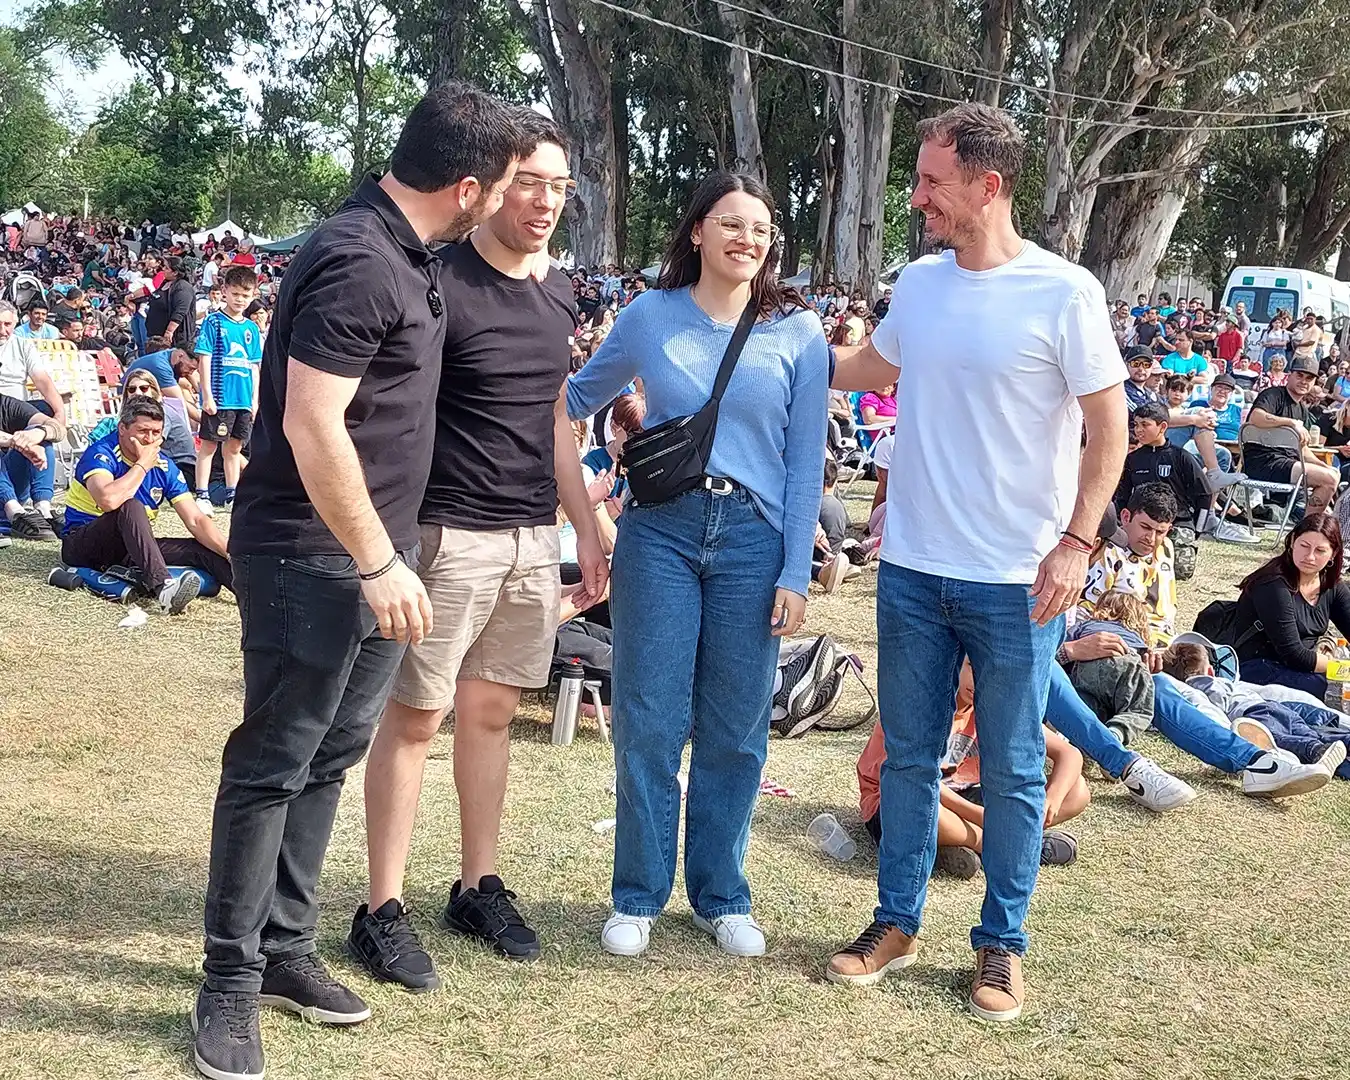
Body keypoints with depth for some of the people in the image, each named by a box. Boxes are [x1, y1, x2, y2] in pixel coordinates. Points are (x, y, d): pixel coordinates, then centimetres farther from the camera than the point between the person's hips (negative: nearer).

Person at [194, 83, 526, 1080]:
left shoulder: (406, 253, 9)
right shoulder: (358, 265, -21)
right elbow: (311, 426, -24)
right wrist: (377, 563, -21)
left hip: (371, 551, 9)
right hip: (314, 556, -9)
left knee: (328, 758, 15)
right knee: (272, 766, 1)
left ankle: (285, 947, 27)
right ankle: (233, 979, 12)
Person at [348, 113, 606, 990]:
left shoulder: (559, 296, 12)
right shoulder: (440, 286, -10)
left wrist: (588, 532, 17)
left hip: (536, 540, 6)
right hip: (450, 536, -6)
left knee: (492, 710, 13)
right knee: (415, 716, 0)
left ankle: (480, 887, 24)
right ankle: (383, 910, 8)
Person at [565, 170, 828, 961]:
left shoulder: (798, 333, 2)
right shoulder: (649, 317, 3)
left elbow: (806, 461, 2)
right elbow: (580, 397, 19)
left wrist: (795, 574, -2)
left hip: (754, 539, 0)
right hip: (661, 530, 0)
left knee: (735, 731, 7)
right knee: (648, 723, 2)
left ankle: (722, 896, 23)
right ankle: (639, 896, 17)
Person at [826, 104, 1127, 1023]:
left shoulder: (1064, 294, -11)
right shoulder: (919, 283, 5)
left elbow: (1110, 430, -7)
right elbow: (871, 370, 24)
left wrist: (1076, 543, -15)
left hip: (1017, 583, -4)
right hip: (913, 569, 5)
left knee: (1013, 771, 7)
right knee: (908, 757, 14)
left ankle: (1002, 944, 23)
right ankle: (897, 924, 28)